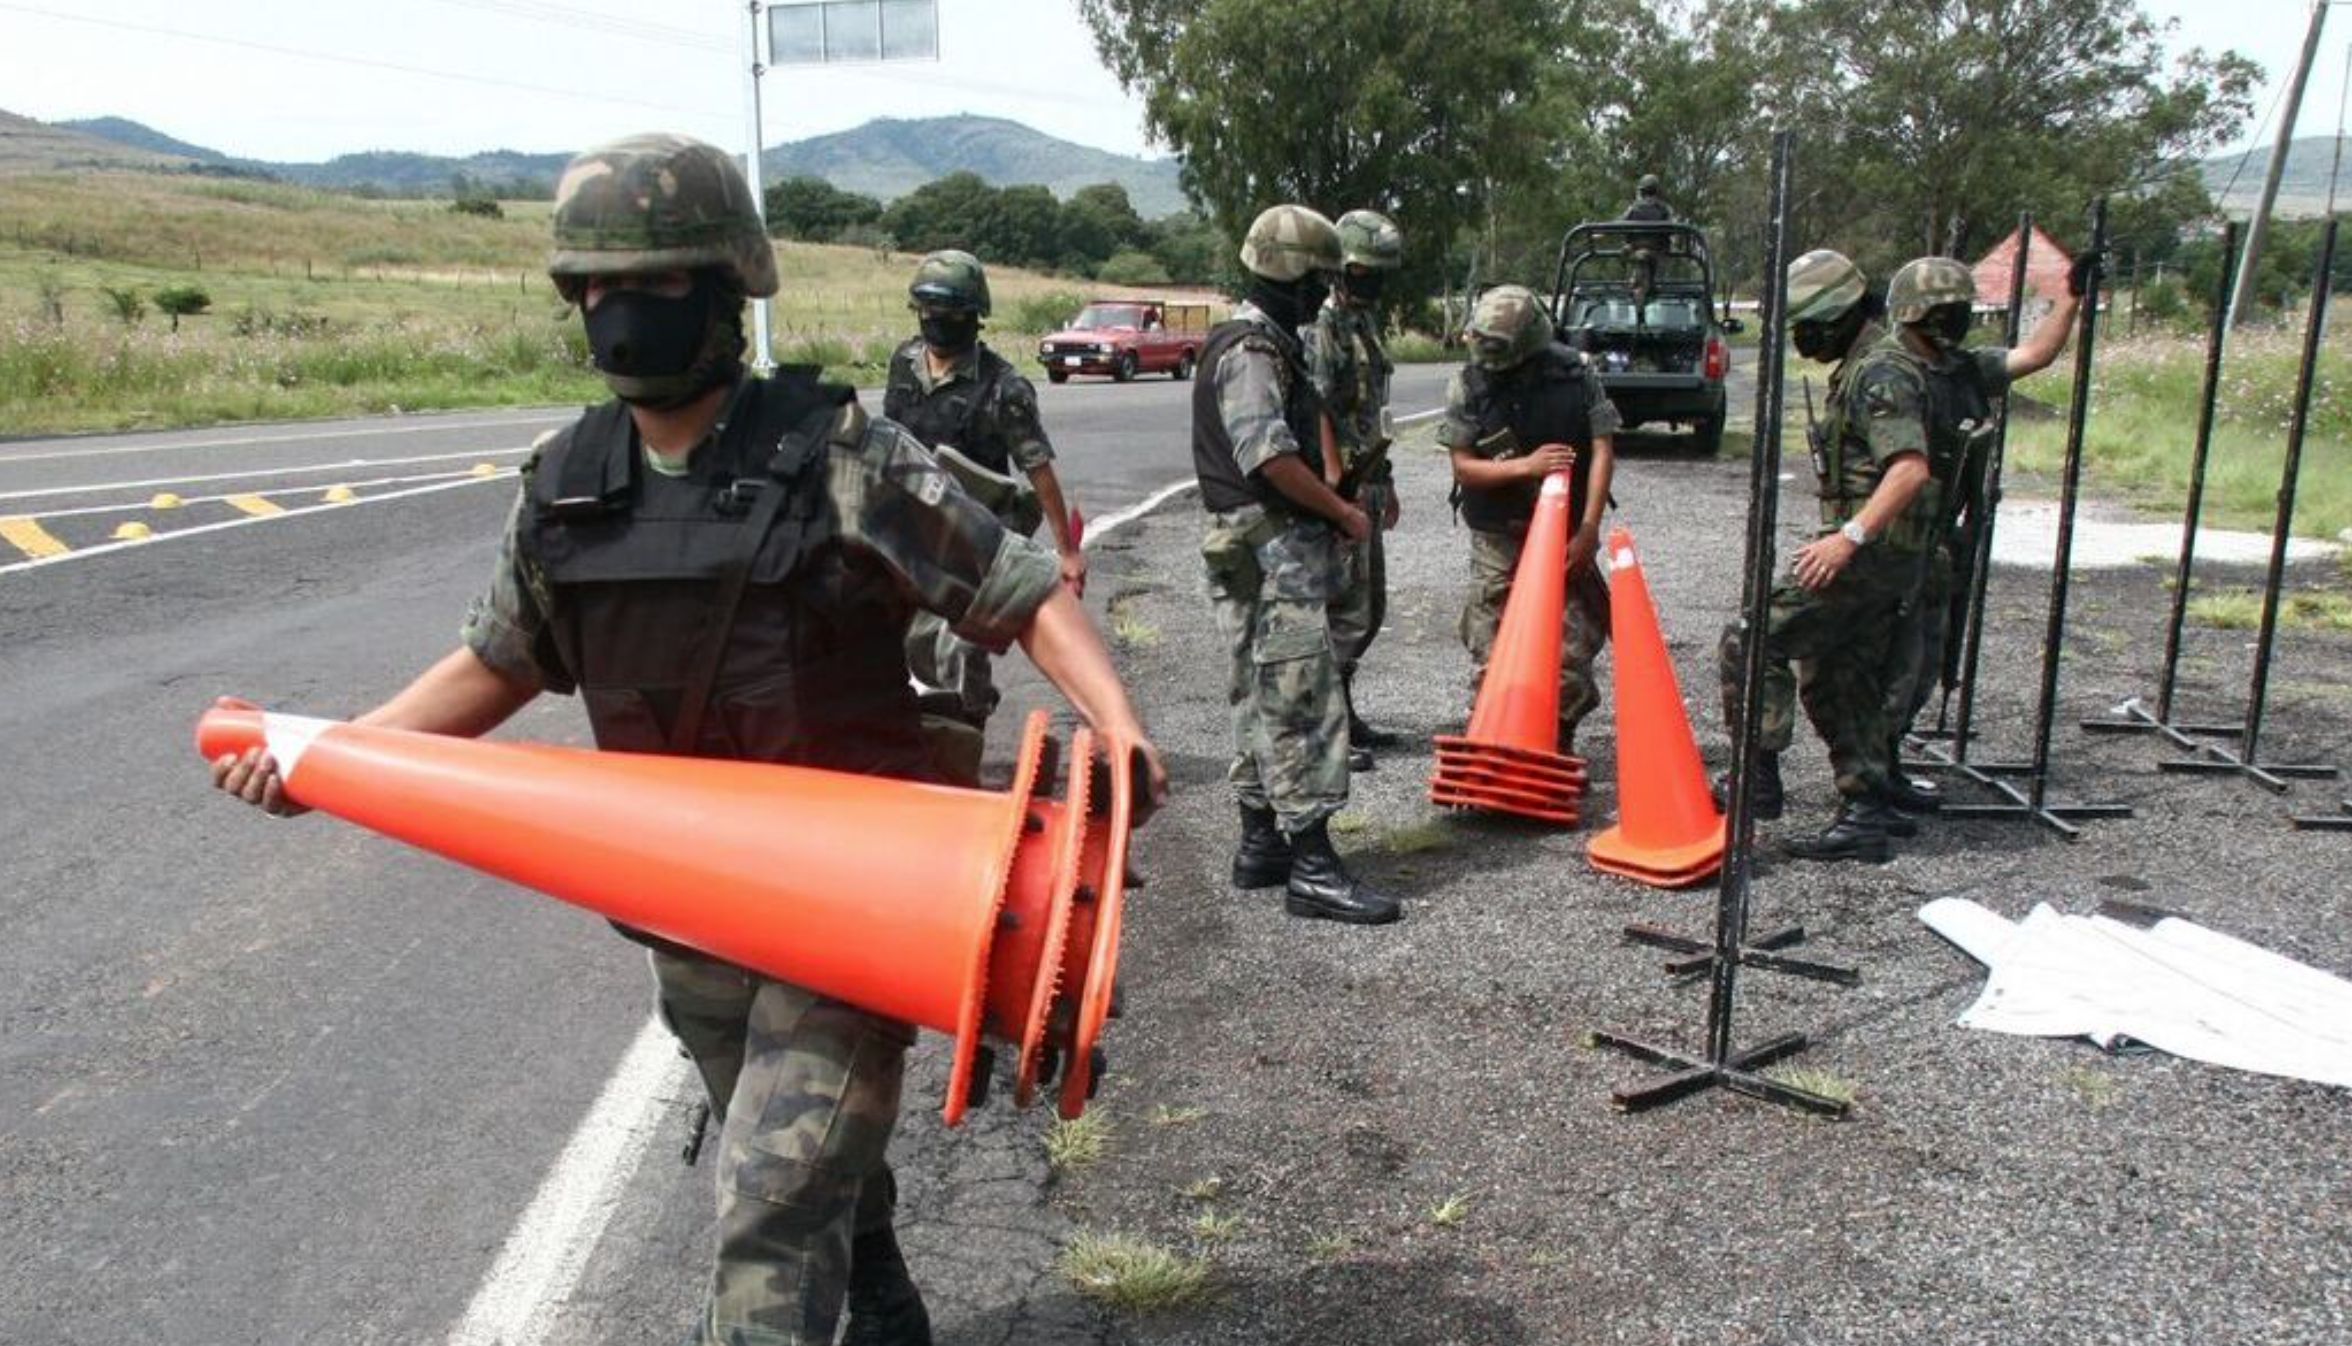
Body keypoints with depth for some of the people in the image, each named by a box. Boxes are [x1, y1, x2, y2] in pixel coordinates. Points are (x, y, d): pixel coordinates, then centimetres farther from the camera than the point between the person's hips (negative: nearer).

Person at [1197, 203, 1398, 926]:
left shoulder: (1266, 340, 19)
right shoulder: (1250, 348, -15)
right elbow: (1270, 456, -23)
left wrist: (1331, 511, 14)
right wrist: (1342, 511, -12)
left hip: (1270, 550, 11)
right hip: (1272, 549, -11)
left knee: (1262, 699, 14)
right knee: (1302, 701, -10)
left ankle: (1261, 844, 23)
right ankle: (1312, 868, -7)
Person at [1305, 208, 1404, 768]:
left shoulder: (1365, 322, 18)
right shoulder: (1322, 325, -13)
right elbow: (1317, 411, -20)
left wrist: (1384, 481, 24)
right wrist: (1338, 485, -25)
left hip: (1366, 483, 10)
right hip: (1340, 488, -10)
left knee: (1370, 605, 15)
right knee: (1345, 609, -9)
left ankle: (1342, 712, 25)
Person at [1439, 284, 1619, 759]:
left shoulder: (1576, 375, -6)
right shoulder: (1468, 386, -6)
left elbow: (1602, 450, -7)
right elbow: (1463, 467, -6)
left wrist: (1588, 530, -14)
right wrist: (1526, 466, -23)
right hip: (1499, 540, 0)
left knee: (1572, 645, 3)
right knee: (1492, 651, 1)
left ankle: (1561, 745, 23)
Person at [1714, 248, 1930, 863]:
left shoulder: (1878, 373, -14)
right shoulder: (1864, 368, 18)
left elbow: (1911, 467, -26)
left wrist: (1850, 535, -32)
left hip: (1868, 553, -11)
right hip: (1882, 558, 11)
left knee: (1753, 641, -10)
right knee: (1843, 682, 13)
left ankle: (1757, 779, -6)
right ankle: (1866, 815, 17)